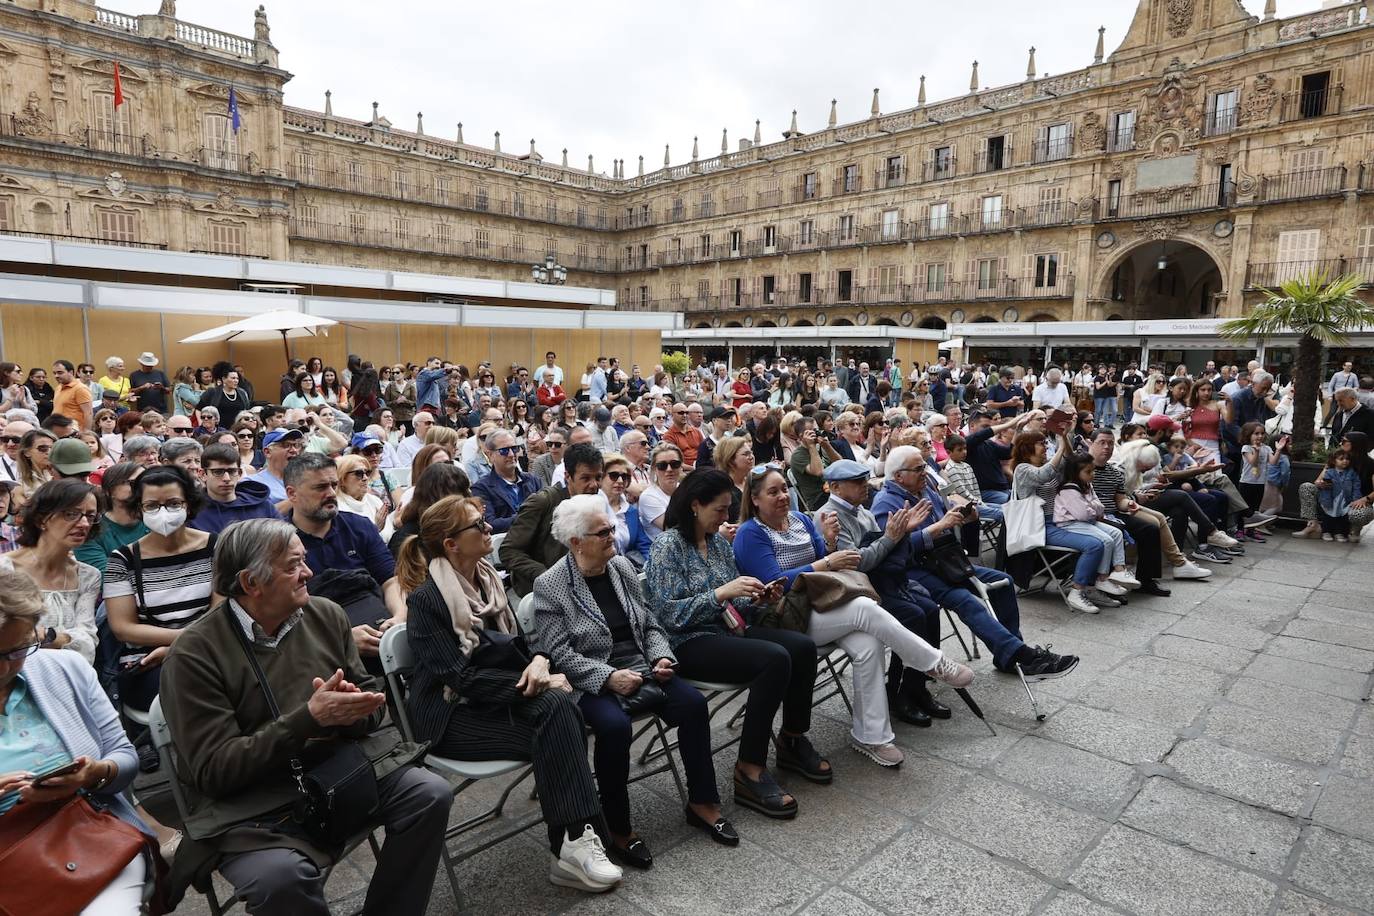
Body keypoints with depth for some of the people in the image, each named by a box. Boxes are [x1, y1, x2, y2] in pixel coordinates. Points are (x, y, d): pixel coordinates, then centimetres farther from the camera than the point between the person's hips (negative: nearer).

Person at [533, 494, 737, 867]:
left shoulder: (622, 567, 8)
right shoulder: (550, 586, -9)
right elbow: (558, 654, -14)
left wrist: (661, 656, -4)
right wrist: (609, 677, -23)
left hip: (639, 668, 5)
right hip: (590, 681, -5)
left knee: (693, 702, -17)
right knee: (615, 725, -34)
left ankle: (702, 803, 2)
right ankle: (618, 829, -11)